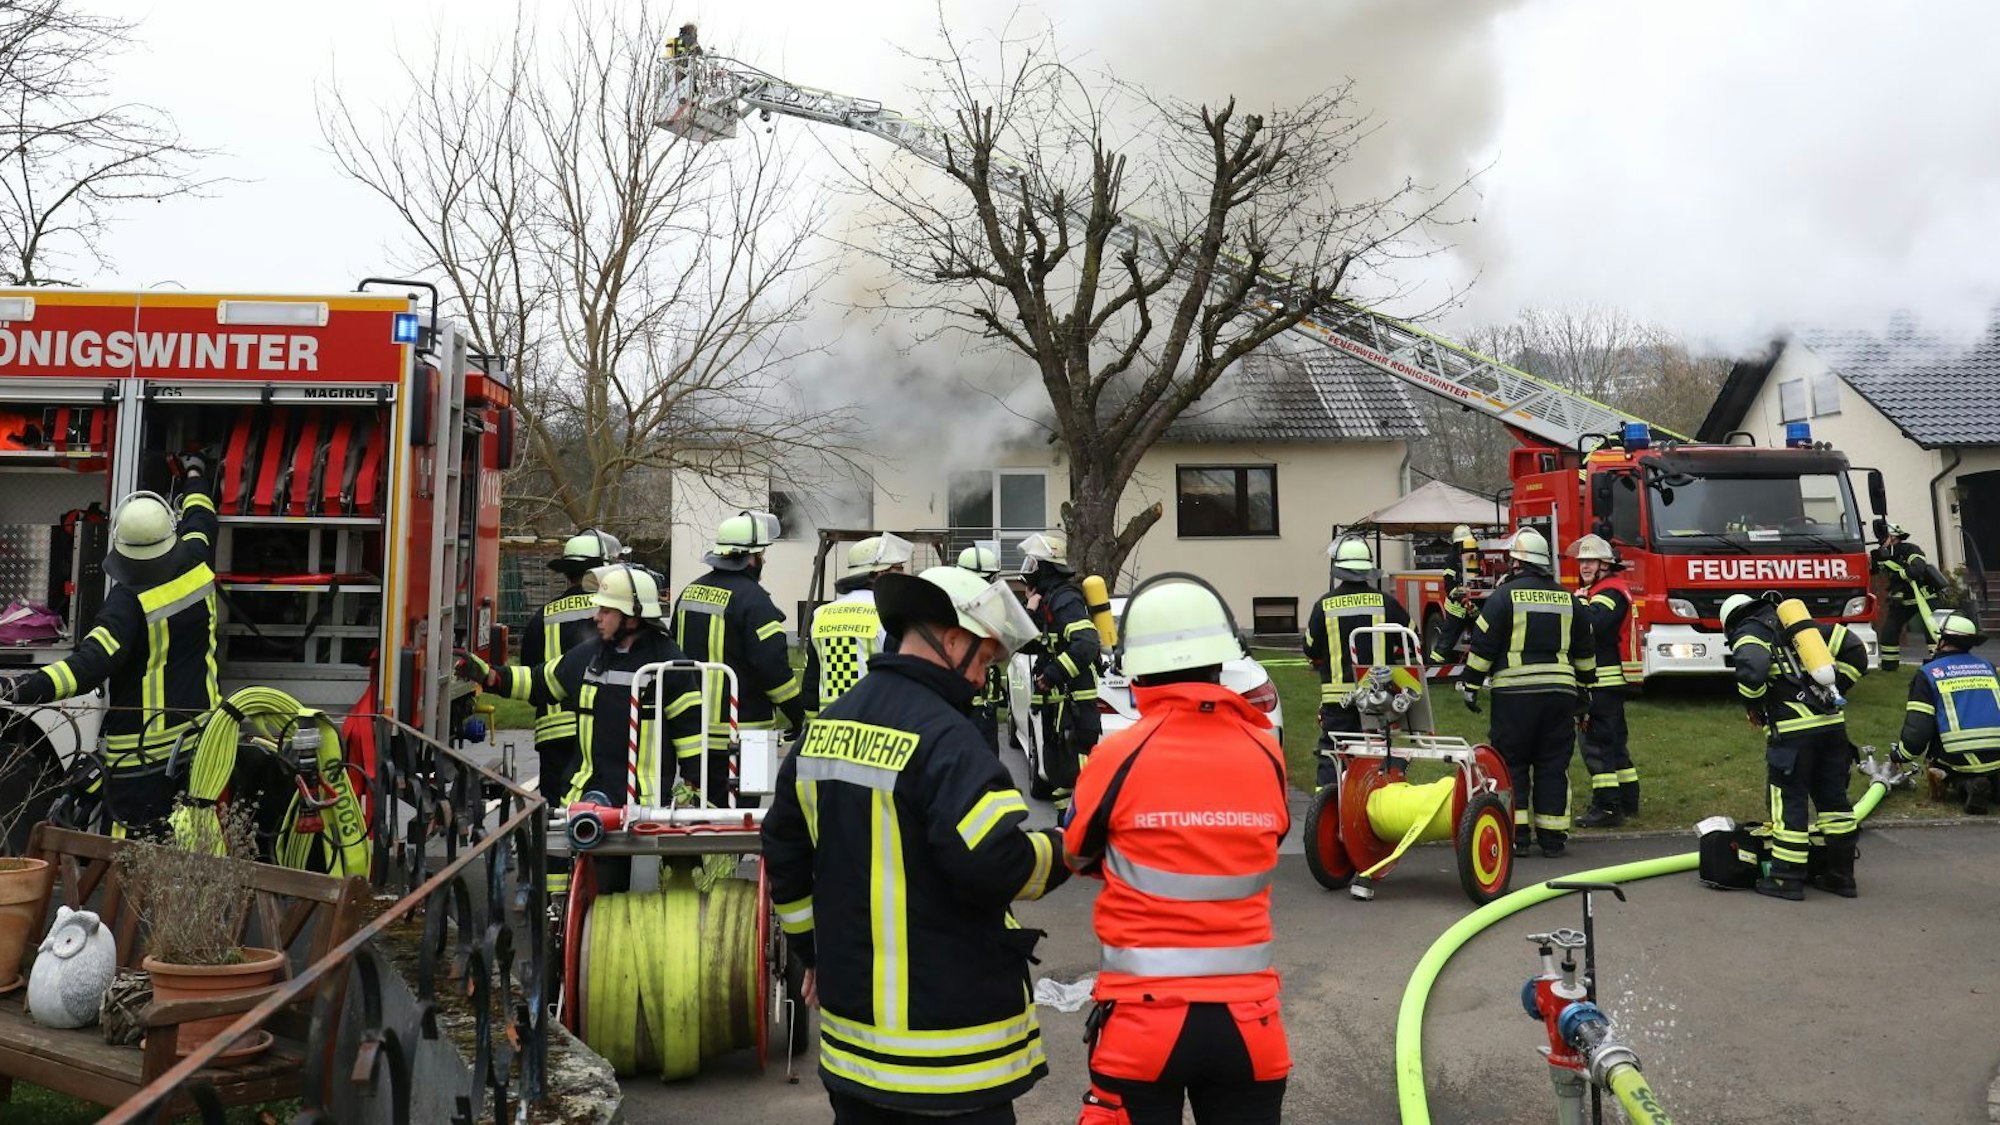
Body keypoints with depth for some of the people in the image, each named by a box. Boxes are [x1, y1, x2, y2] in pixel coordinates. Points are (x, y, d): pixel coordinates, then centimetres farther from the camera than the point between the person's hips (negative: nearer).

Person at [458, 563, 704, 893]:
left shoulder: (667, 661, -5)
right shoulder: (586, 655, 11)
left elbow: (691, 728, -5)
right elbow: (539, 682, 26)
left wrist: (701, 787, -8)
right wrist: (488, 675, 17)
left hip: (646, 799, -5)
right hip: (591, 792, 5)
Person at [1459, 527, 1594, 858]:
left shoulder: (1504, 596, -5)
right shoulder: (1568, 600, 11)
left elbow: (1482, 647, -6)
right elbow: (1584, 652, 19)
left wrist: (1470, 686, 1)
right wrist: (1583, 689, 30)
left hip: (1515, 693, -4)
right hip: (1560, 692, 4)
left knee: (1512, 762, 4)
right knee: (1553, 765, 8)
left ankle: (1515, 833, 1)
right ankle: (1552, 836, 11)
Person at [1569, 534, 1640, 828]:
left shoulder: (1610, 591, -14)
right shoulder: (1598, 591, 21)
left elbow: (1593, 624, -31)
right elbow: (1593, 624, 19)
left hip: (1604, 680, -11)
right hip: (1606, 680, 11)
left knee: (1596, 740, -11)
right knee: (1614, 739, 17)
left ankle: (1607, 806, -10)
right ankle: (1627, 800, 26)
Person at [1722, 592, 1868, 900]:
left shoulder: (1747, 634, 1)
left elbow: (1752, 667, -20)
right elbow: (1855, 649, 21)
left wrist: (1754, 706, -3)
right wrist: (1834, 692, 21)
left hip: (1792, 730, -7)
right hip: (1833, 724, 7)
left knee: (1789, 802, 0)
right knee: (1833, 798, 14)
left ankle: (1787, 879, 4)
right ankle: (1840, 875, 21)